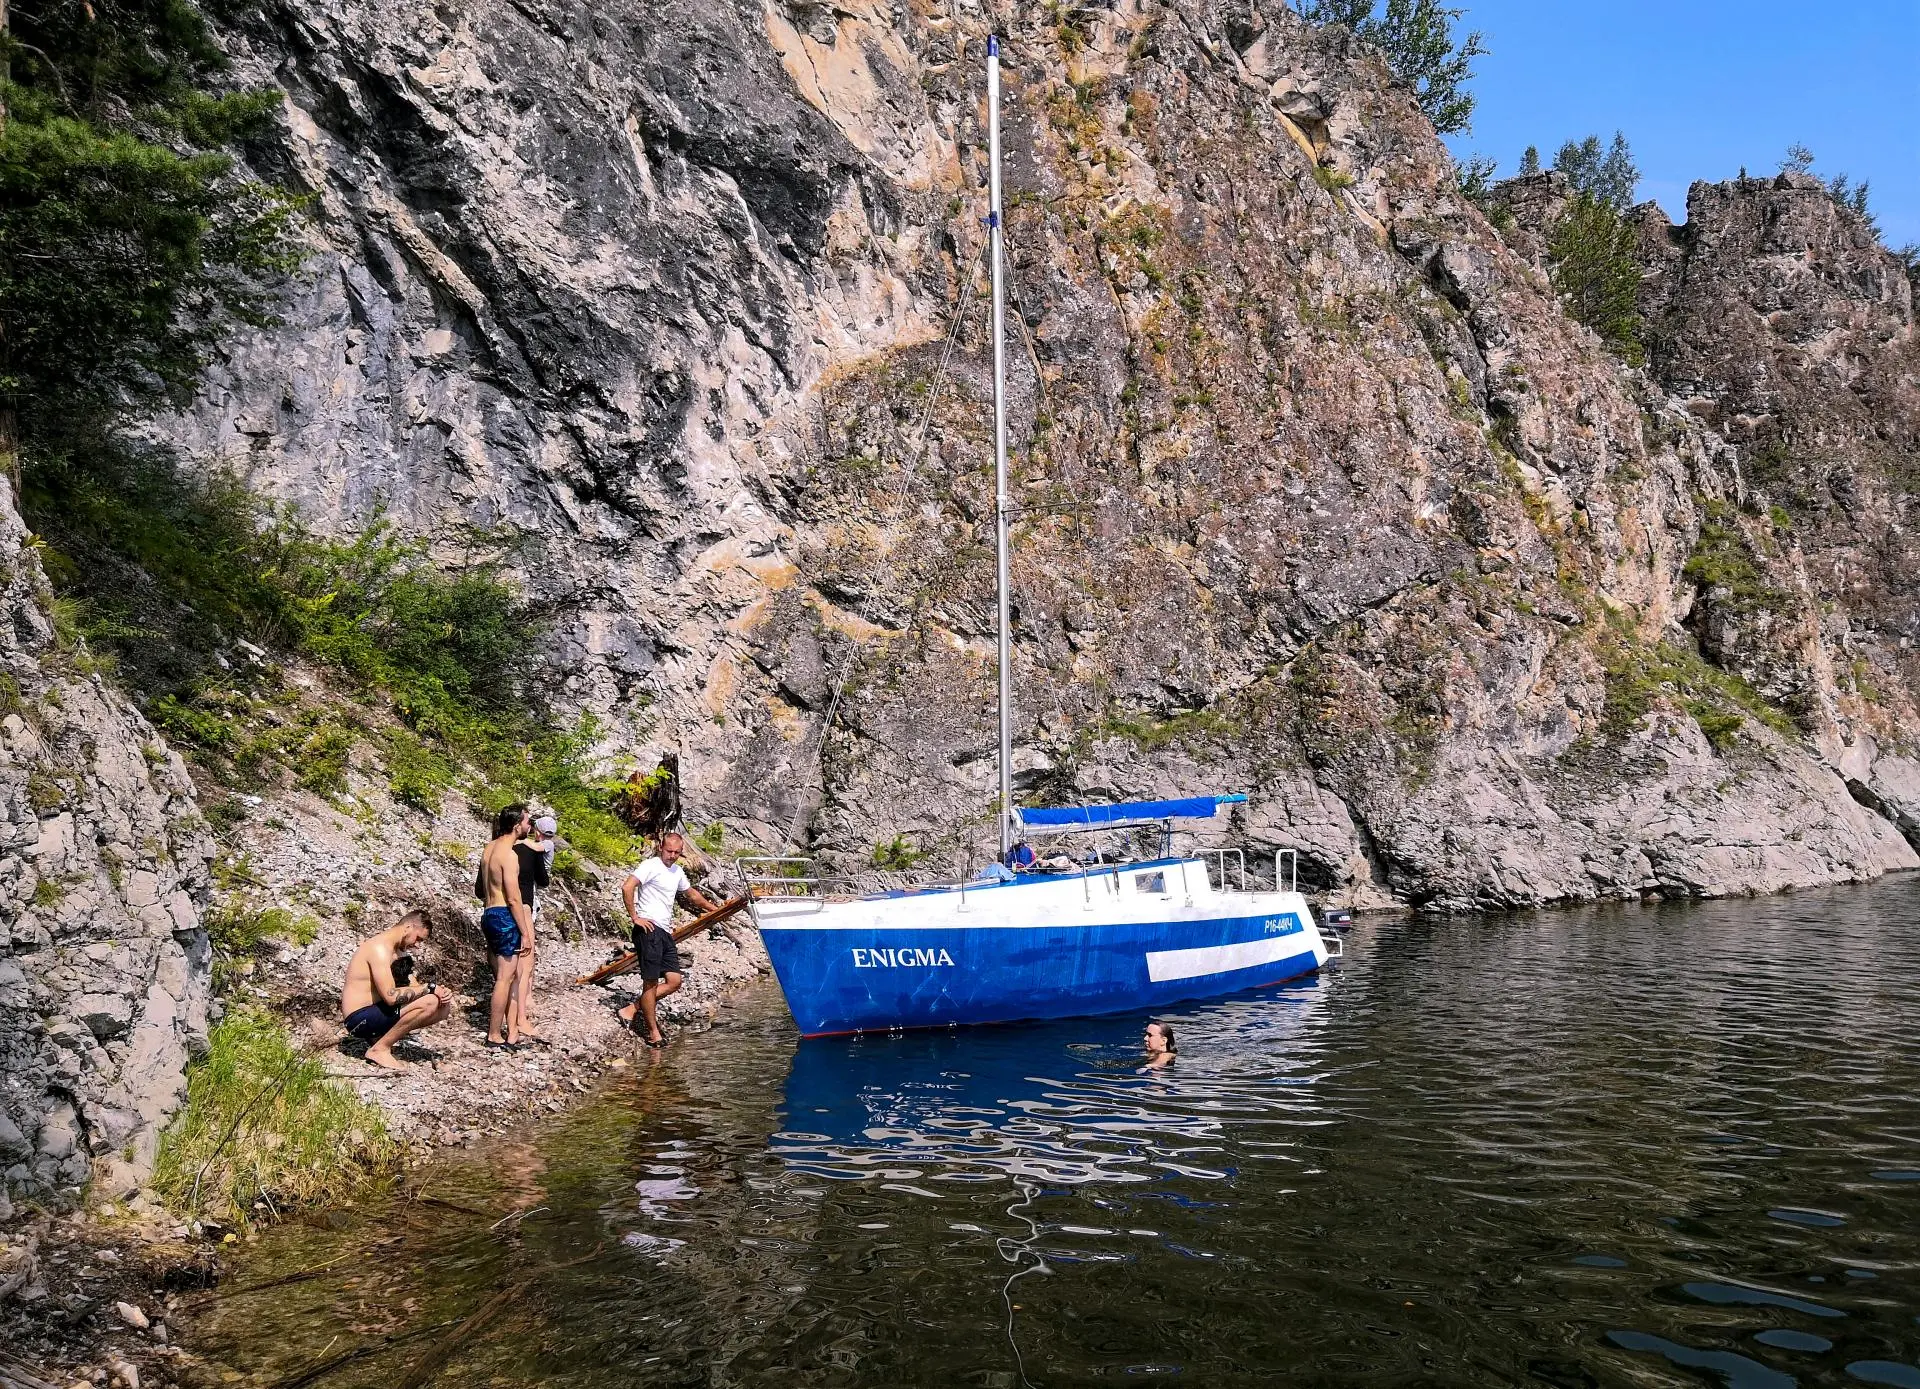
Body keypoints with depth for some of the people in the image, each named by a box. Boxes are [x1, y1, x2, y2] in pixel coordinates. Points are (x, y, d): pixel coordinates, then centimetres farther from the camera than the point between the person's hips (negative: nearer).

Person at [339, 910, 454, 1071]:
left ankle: (381, 1036, 7)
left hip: (375, 1011, 10)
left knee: (445, 1006, 3)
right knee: (430, 1002, -27)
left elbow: (412, 986, 12)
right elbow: (391, 996, -28)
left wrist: (441, 992, -7)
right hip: (360, 1018, -10)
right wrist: (429, 988, -20)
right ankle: (380, 1048, -12)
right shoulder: (380, 948, -19)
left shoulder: (397, 951, 14)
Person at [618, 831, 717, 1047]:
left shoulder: (678, 872, 19)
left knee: (674, 981, 3)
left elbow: (691, 894, 37)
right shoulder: (651, 866, -7)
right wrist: (635, 917, -18)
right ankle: (653, 1033, 1)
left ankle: (632, 1009, 10)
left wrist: (713, 908, 45)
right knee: (651, 982, -5)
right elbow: (627, 887, -20)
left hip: (666, 932, 9)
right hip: (649, 929, -9)